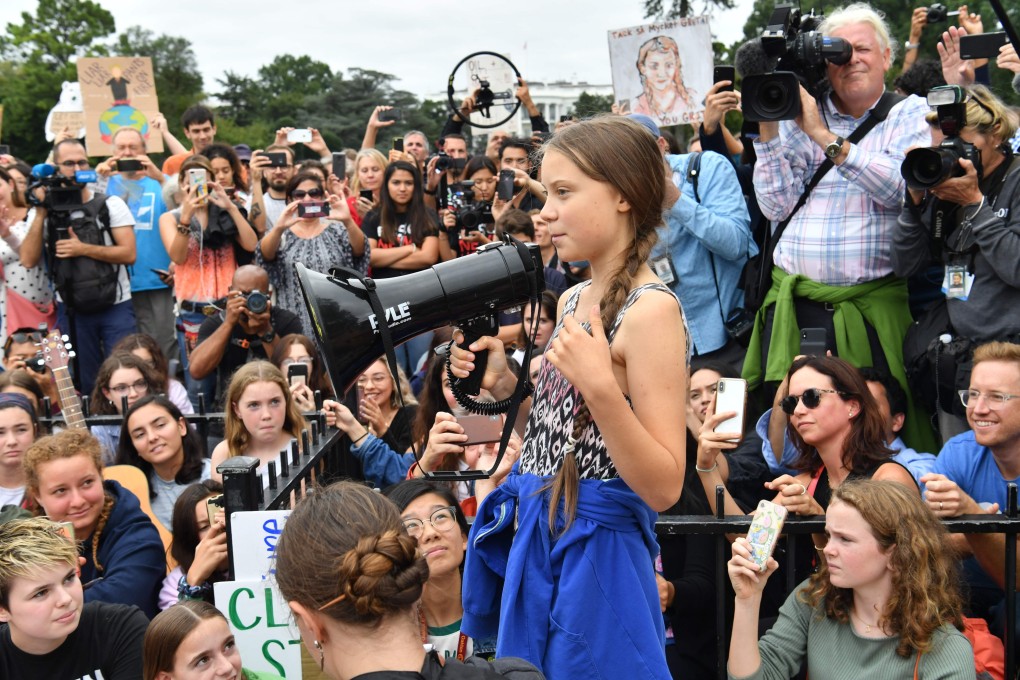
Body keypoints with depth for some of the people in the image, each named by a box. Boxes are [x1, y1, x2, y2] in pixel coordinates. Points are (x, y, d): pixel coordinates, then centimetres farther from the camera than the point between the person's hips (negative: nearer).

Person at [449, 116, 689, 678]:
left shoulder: (650, 309, -17)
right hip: (538, 541, 8)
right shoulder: (574, 300, 7)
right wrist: (505, 383, 2)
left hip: (598, 552, -8)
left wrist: (601, 387, -30)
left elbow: (664, 488, -20)